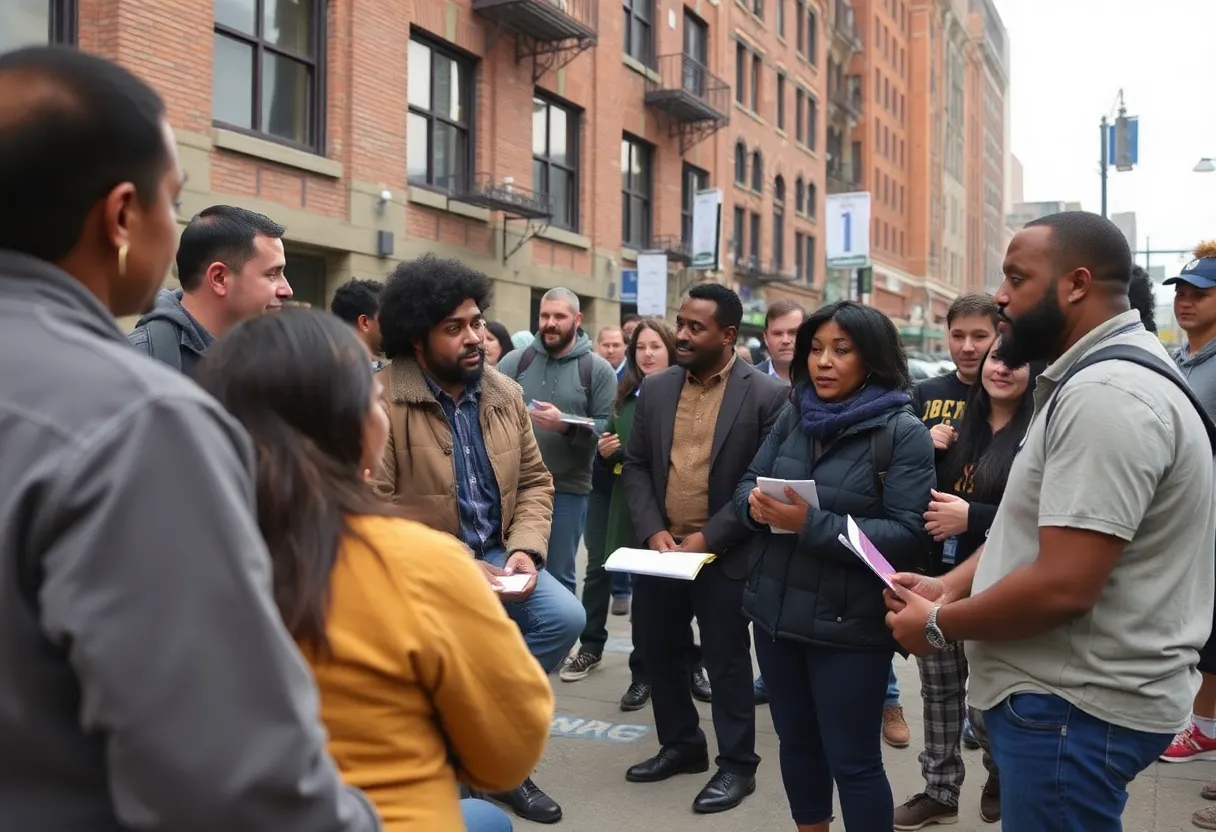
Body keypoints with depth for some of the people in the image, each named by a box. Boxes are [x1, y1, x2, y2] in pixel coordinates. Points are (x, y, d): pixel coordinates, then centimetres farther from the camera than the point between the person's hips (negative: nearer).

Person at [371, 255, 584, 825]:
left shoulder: (505, 394, 6)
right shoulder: (381, 402, -15)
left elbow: (534, 481, 10)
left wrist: (525, 549, -8)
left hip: (495, 556, 6)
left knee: (564, 617, -12)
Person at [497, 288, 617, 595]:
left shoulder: (598, 370, 1)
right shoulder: (515, 361, 5)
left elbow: (607, 428, -7)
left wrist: (566, 426, -21)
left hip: (568, 489, -1)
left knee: (558, 576, 10)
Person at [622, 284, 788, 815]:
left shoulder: (767, 396, -9)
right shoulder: (655, 389, 6)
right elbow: (636, 467, 7)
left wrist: (706, 538, -15)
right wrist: (653, 531, -7)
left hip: (724, 555, -5)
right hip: (660, 547, 5)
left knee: (727, 662, 5)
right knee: (658, 650, 14)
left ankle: (736, 764, 21)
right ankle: (681, 745, 33)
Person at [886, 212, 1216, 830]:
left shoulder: (1106, 396, -23)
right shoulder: (1091, 380, 13)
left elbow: (1062, 587, -29)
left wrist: (938, 626, -14)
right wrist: (947, 587, 4)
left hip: (1076, 708, -10)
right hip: (1066, 690, 10)